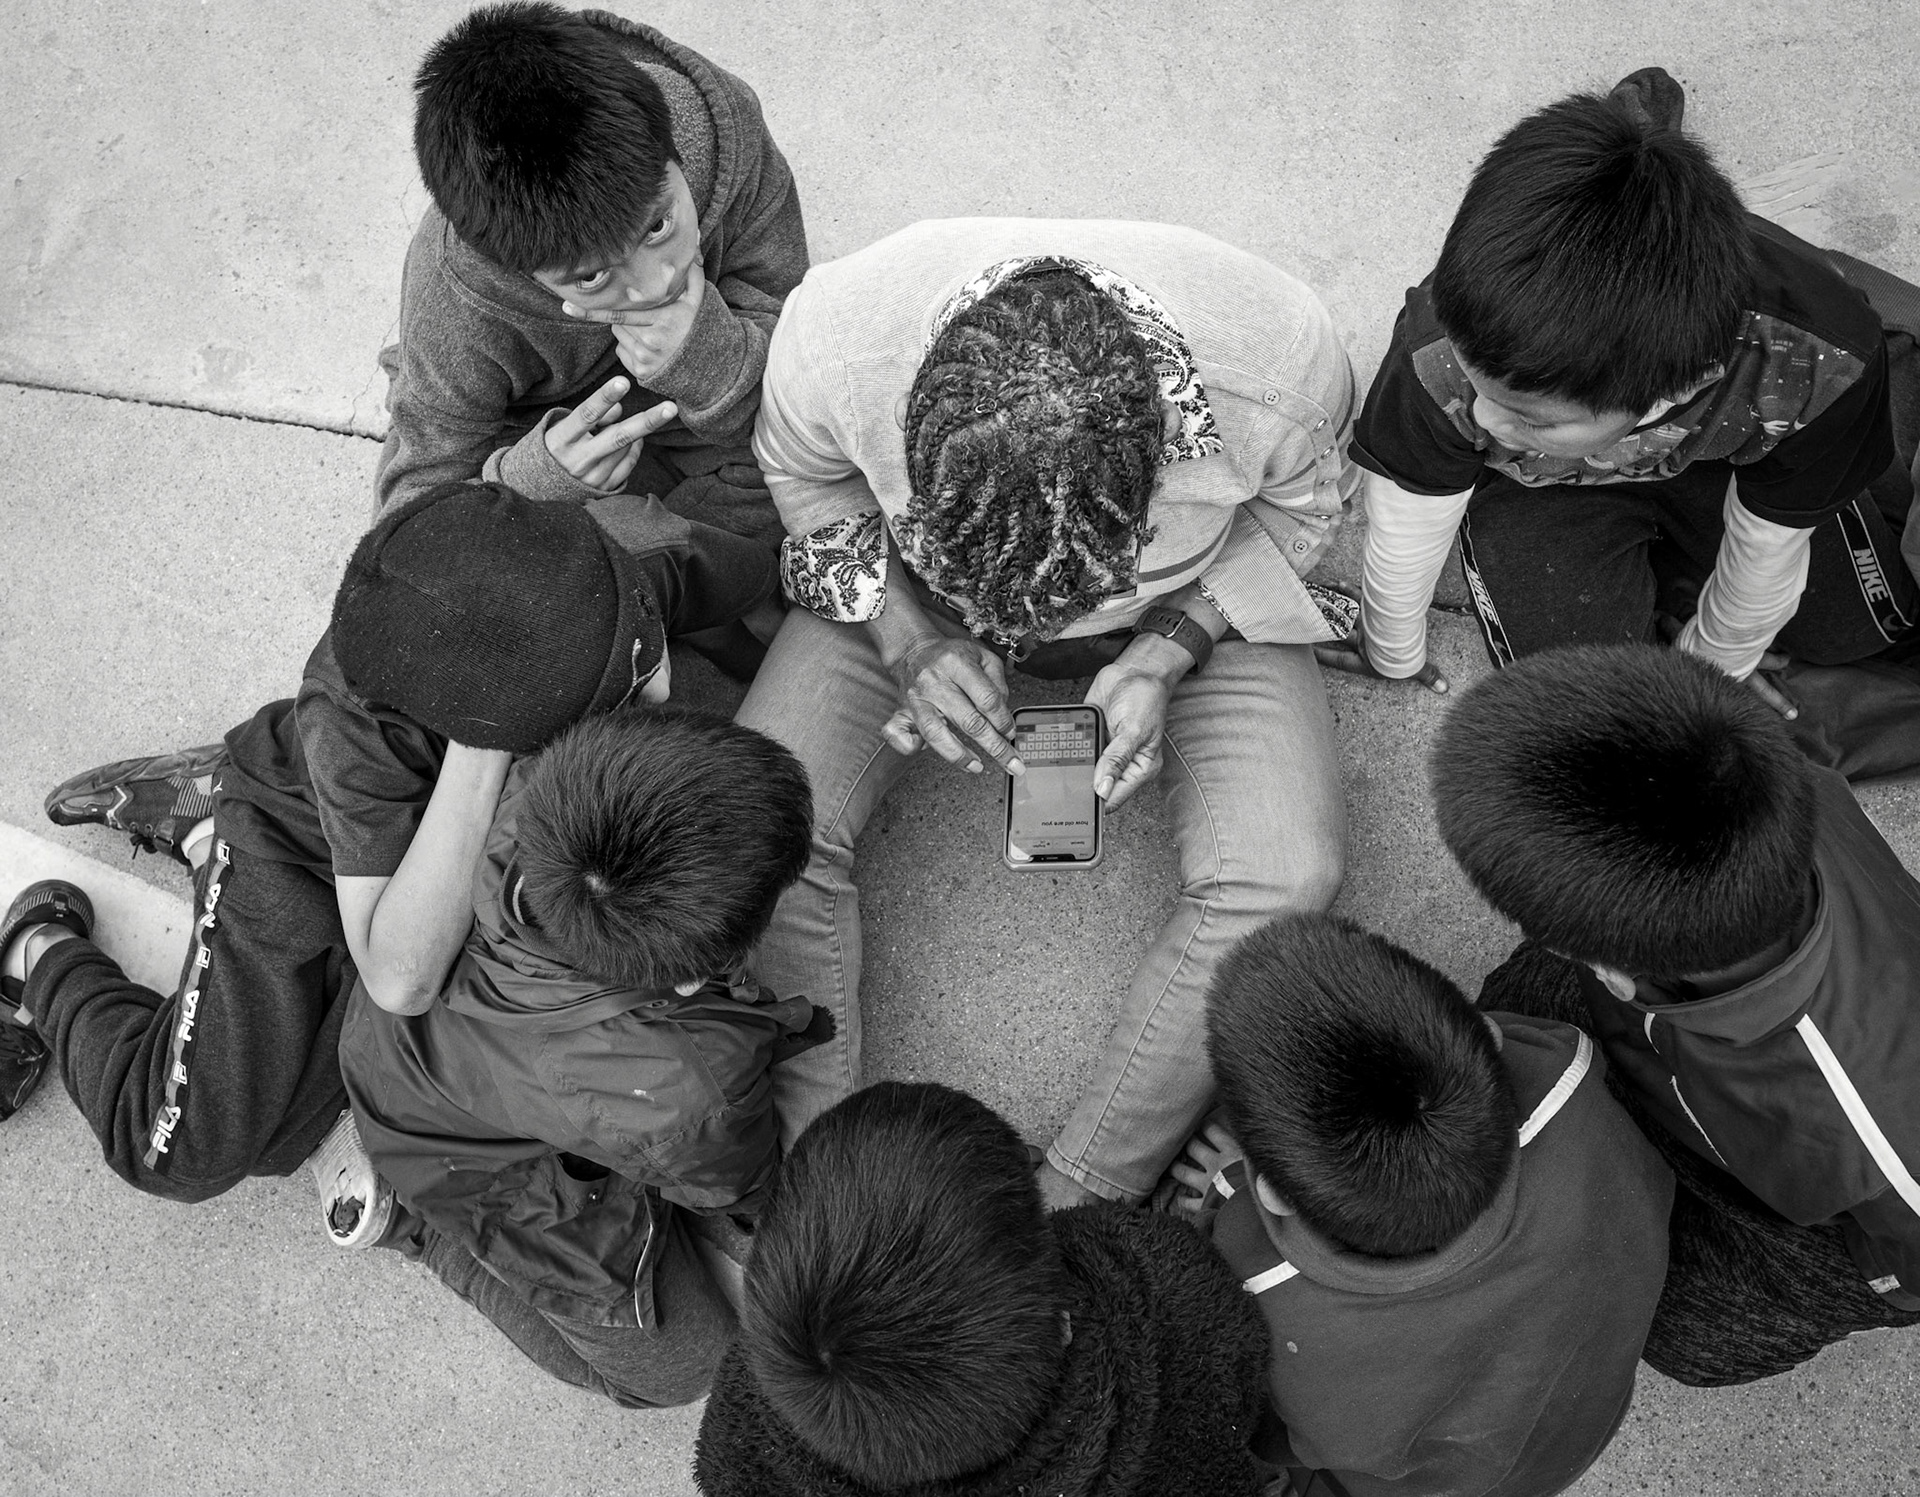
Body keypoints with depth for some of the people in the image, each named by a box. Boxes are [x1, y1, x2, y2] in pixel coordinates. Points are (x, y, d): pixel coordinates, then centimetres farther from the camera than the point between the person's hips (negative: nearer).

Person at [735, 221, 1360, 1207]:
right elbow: (803, 478, -9)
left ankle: (1075, 1205, -5)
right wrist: (906, 639, -22)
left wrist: (1166, 653, -23)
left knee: (1286, 877, -22)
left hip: (1191, 600, 0)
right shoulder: (828, 339, -34)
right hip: (910, 593, 1)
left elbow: (1301, 504, -9)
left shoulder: (1282, 364, -35)